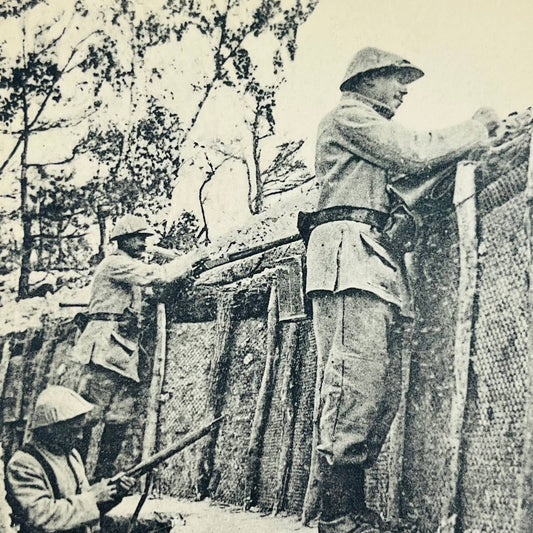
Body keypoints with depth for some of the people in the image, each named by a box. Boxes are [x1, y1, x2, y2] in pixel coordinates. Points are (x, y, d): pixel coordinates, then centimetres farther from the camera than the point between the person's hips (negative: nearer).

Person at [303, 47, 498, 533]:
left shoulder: (374, 137, 38)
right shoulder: (349, 115, 7)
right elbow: (416, 155, -3)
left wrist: (467, 139, 25)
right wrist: (477, 129, 11)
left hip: (378, 260, 10)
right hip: (349, 243, -10)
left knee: (384, 389, 0)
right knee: (356, 380, -19)